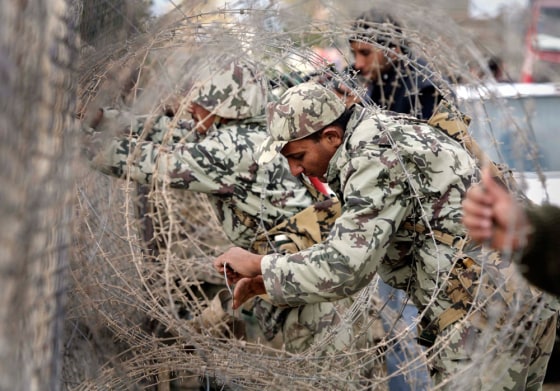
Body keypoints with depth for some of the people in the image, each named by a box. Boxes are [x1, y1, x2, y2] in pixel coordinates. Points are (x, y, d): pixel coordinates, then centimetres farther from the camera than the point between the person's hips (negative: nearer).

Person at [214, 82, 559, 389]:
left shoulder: (377, 159, -18)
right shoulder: (381, 133, 13)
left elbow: (345, 267, -24)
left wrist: (260, 266, -10)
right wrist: (271, 281, 12)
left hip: (488, 309, -10)